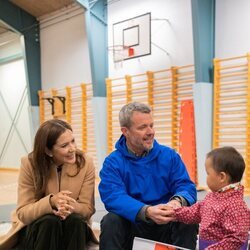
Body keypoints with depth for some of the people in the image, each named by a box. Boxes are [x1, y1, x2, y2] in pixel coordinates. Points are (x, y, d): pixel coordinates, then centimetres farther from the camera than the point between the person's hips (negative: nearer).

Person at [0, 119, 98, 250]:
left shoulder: (85, 163, -14)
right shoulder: (30, 164, -16)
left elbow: (87, 208, -10)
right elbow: (23, 213, -18)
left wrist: (70, 207, -33)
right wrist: (51, 201, -37)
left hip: (73, 228, 1)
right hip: (36, 228, -1)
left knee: (75, 220, -31)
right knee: (49, 221, -32)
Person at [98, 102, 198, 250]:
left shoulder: (169, 155, 3)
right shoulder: (113, 163, -5)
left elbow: (186, 187, -4)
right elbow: (113, 197, -20)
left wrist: (178, 201, -30)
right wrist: (146, 211, -38)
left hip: (167, 226, 1)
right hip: (132, 227, -1)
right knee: (111, 222, -30)